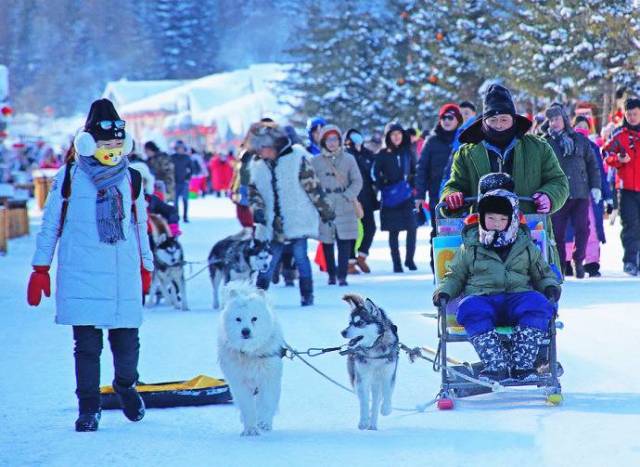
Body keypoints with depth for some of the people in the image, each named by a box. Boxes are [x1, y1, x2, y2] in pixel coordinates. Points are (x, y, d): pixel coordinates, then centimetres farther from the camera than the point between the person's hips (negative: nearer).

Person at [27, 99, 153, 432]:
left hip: (124, 277, 2)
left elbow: (140, 226, 19)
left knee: (127, 342, 1)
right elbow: (50, 224, 6)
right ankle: (88, 407, 8)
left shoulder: (130, 179, 10)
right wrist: (41, 268, 4)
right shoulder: (70, 177, 1)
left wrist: (146, 266, 18)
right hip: (82, 277, -2)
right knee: (87, 345, -2)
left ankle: (125, 386, 30)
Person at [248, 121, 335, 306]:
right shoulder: (257, 165, 6)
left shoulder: (297, 157, -8)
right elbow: (253, 190, 13)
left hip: (298, 219, -4)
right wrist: (257, 209, -7)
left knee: (300, 255, -7)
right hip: (273, 224, 4)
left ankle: (307, 294, 4)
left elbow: (312, 185, -4)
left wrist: (325, 211, 0)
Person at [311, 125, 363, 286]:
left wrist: (348, 196, -10)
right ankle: (331, 274, 15)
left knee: (345, 242, -8)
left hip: (345, 207, -1)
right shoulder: (316, 161, 5)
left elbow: (357, 181, 3)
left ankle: (342, 276, -7)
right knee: (327, 242, 4)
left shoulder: (349, 159, 5)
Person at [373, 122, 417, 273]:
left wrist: (413, 185, 4)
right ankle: (396, 263, 7)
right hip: (390, 198, -1)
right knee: (393, 231, 2)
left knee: (412, 228, -10)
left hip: (407, 196, 1)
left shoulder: (408, 152, 9)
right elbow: (376, 174, 2)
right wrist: (383, 186, -8)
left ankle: (409, 259, 3)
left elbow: (415, 171, 16)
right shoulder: (382, 154, 2)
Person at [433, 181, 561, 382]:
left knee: (538, 304, -34)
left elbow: (543, 273, 26)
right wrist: (444, 291, 2)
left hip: (517, 297, 1)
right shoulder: (470, 248, 15)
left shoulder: (526, 247, 18)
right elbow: (455, 275, 22)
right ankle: (496, 365, -44)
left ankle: (522, 364, -35)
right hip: (482, 298, -1)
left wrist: (551, 286, 5)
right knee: (470, 308, -38)